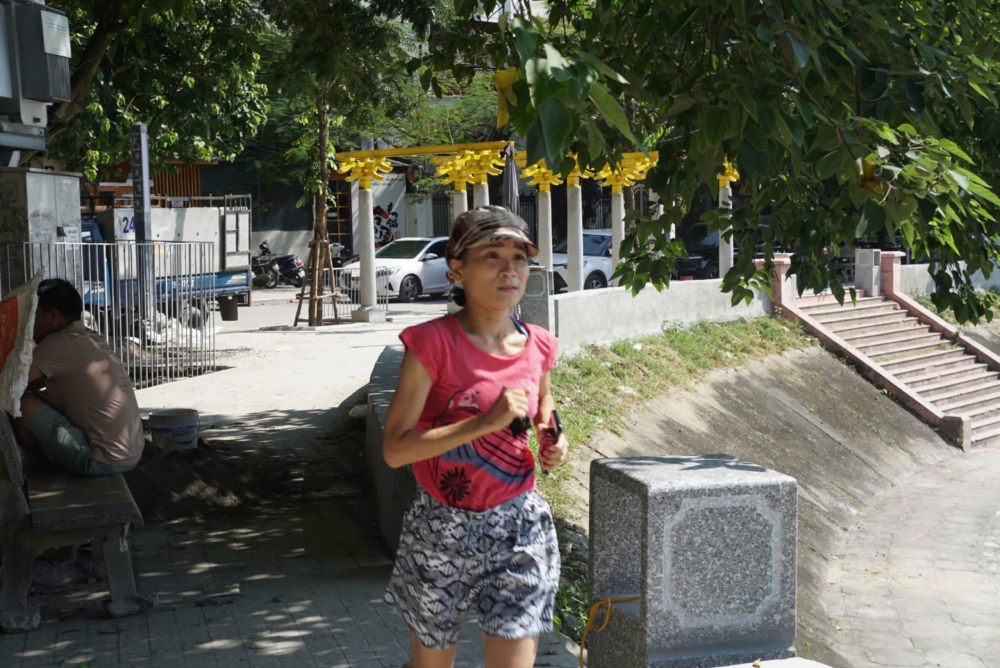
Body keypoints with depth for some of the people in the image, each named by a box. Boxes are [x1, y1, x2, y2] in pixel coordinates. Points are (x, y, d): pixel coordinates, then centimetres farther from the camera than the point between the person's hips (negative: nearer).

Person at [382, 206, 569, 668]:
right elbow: (394, 449, -20)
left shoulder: (537, 346, -2)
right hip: (441, 529, -2)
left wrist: (552, 440, 0)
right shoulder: (433, 343, -15)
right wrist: (484, 422, -28)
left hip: (519, 528, 3)